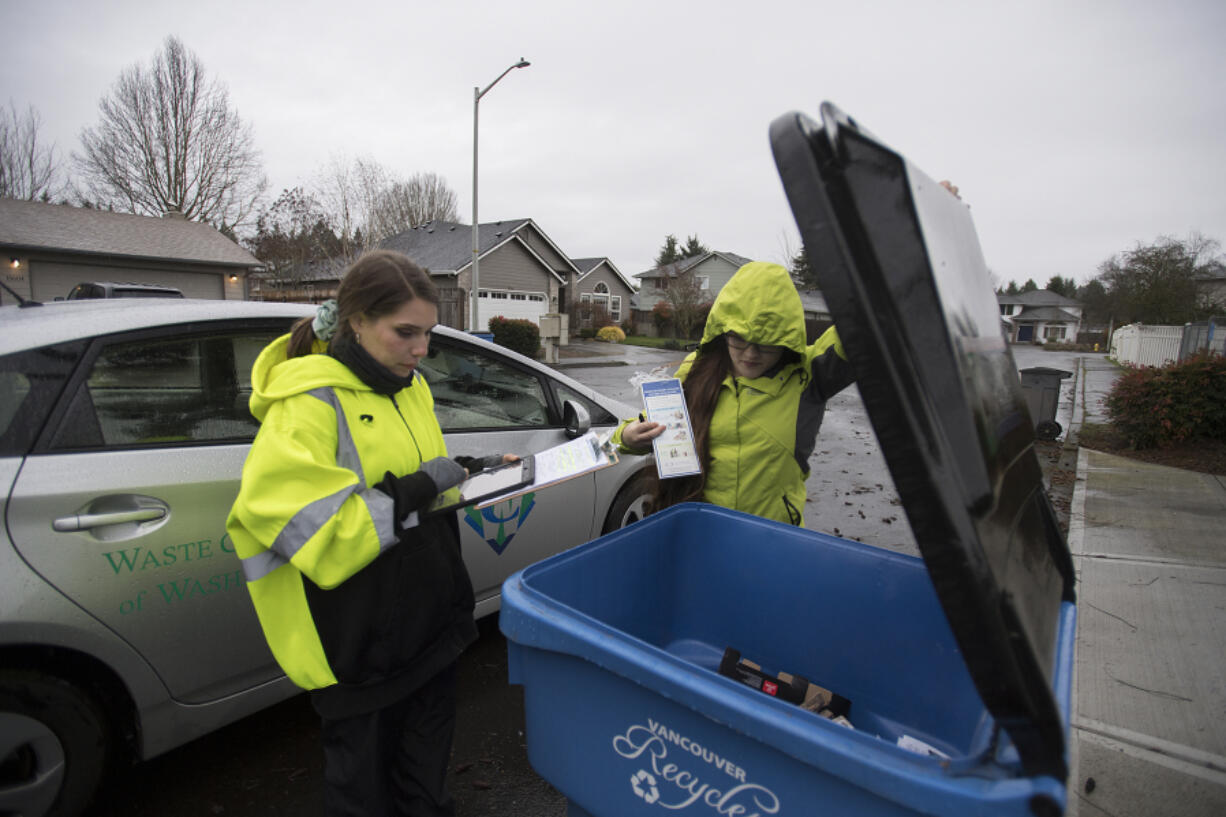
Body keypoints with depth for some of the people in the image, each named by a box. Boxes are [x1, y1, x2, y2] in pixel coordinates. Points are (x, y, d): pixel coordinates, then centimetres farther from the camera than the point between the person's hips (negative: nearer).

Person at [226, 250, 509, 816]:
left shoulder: (409, 387, 5)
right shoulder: (310, 404, -18)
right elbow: (273, 511, -26)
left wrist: (468, 471, -2)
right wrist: (413, 492, -26)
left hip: (428, 615, 7)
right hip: (359, 640, -6)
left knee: (426, 771, 25)